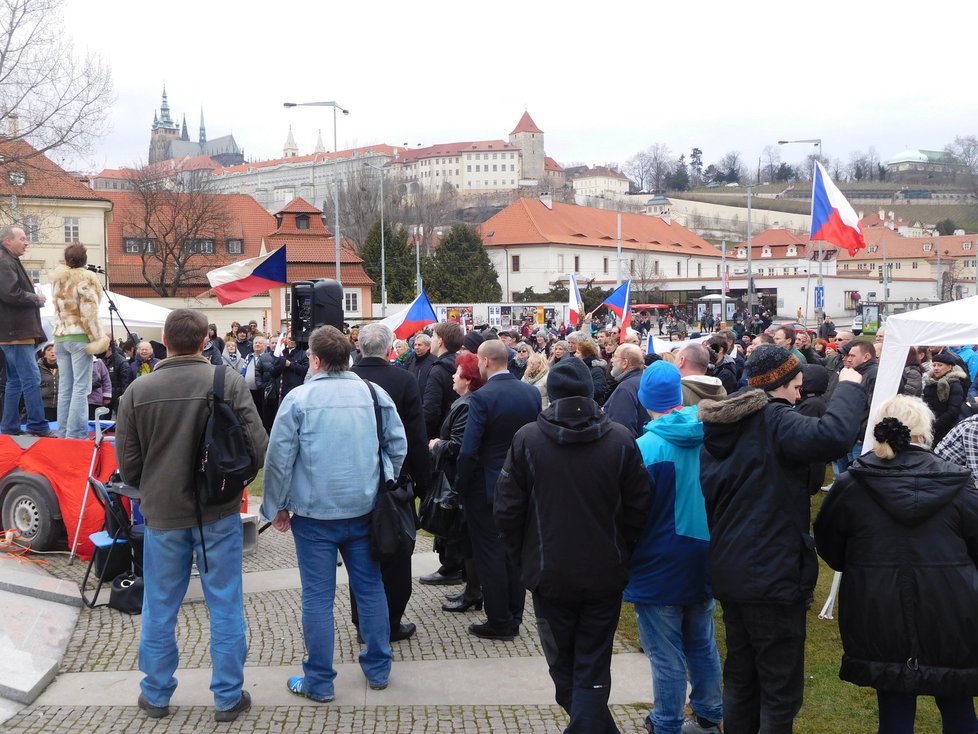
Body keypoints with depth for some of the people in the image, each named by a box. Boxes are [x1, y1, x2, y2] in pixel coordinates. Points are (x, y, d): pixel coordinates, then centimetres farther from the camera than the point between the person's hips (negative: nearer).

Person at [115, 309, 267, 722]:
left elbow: (127, 463, -1)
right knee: (225, 607, 11)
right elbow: (258, 447, -12)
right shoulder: (228, 383, -12)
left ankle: (156, 695, 29)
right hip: (219, 512, -1)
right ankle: (228, 698, 19)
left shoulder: (138, 391, -7)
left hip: (162, 514, 1)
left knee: (159, 609, 16)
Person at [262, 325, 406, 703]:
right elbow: (398, 446, 5)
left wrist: (277, 506, 4)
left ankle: (319, 682, 13)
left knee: (318, 597, 5)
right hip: (364, 509, 3)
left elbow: (279, 458, -8)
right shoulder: (374, 393, 0)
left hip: (315, 513, -3)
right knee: (370, 588, 14)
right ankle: (378, 669, 25)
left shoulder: (299, 398, -9)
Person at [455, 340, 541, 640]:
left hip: (486, 488, -6)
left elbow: (469, 450, -20)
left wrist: (461, 485, -7)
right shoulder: (532, 392, -1)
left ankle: (499, 622, 9)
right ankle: (514, 618, 22)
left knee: (490, 555, 3)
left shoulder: (482, 398, -19)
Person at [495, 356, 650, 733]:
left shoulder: (527, 438, -10)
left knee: (563, 667, 17)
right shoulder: (620, 439, -8)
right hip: (605, 574, 1)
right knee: (593, 670, 9)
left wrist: (521, 557, 7)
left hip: (549, 574, 0)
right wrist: (620, 552, 10)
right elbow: (638, 508, -4)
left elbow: (507, 509, -7)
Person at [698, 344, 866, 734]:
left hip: (729, 571, 8)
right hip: (772, 575, -8)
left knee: (740, 676, 21)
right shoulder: (774, 420, -17)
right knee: (780, 687, 4)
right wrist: (848, 387, -18)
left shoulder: (718, 426, 8)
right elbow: (833, 435, -34)